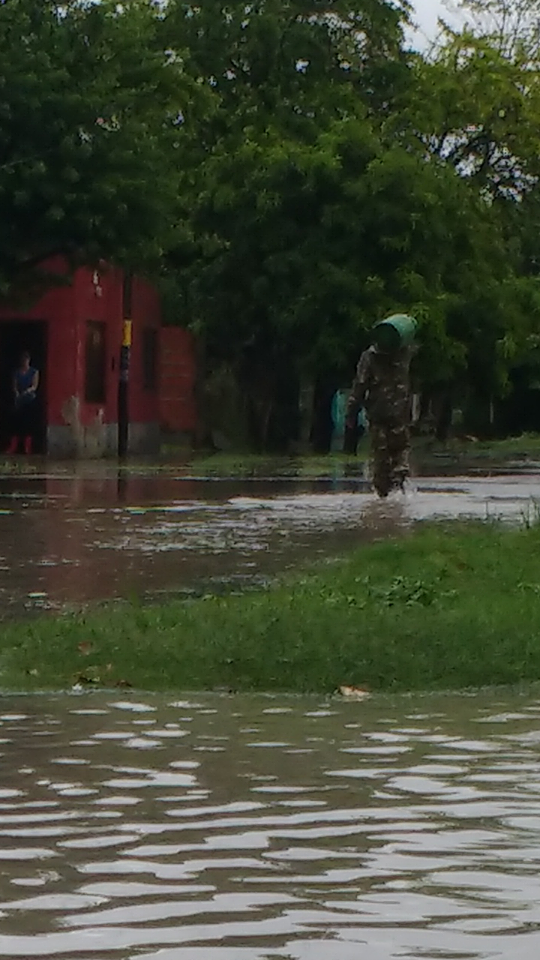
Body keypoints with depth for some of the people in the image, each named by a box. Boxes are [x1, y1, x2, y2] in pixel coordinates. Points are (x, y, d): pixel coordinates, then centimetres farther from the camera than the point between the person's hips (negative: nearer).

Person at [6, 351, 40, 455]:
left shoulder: (34, 372, 4)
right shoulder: (17, 372, 10)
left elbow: (35, 386, -6)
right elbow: (14, 386, 3)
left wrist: (28, 390, -27)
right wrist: (16, 393, -19)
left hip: (30, 400, -1)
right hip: (19, 400, 1)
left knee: (29, 422, -5)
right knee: (17, 422, -6)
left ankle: (28, 448, -2)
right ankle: (13, 447, -7)